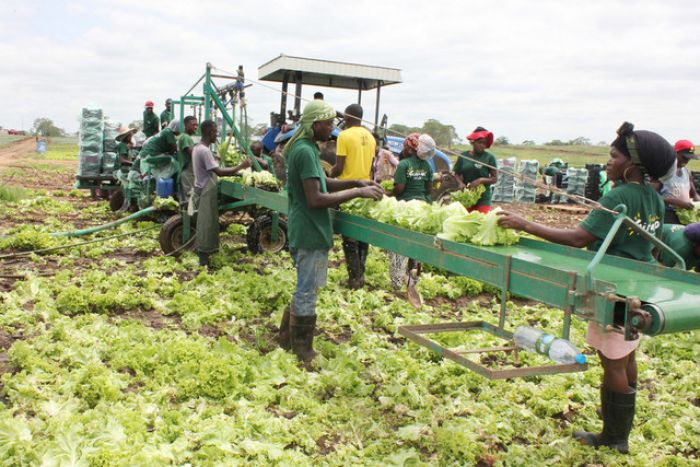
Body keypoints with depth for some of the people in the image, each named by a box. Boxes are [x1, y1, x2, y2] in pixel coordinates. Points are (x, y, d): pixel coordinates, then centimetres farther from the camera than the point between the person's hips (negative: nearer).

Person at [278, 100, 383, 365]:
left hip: (306, 230, 10)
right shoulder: (305, 151, -19)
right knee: (307, 292, 1)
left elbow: (322, 183, 18)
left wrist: (356, 182, 6)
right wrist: (357, 192, -21)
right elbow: (316, 199, -25)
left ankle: (287, 338, 33)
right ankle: (303, 353, 14)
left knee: (306, 289, 20)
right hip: (310, 233, -10)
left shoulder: (304, 148, 13)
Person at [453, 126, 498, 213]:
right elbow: (457, 174, 11)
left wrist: (481, 180, -16)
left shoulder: (489, 157, -2)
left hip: (483, 198, -2)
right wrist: (460, 183, -9)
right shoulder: (463, 156, 5)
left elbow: (494, 179, 1)